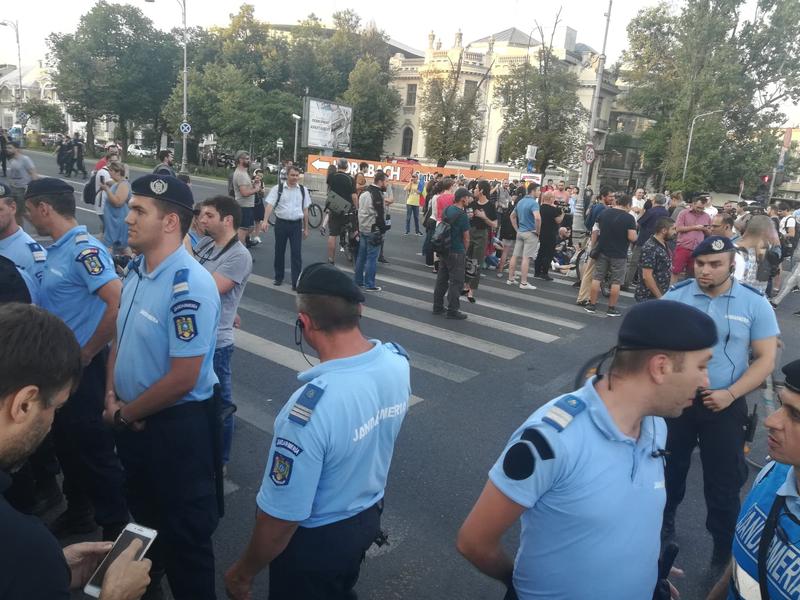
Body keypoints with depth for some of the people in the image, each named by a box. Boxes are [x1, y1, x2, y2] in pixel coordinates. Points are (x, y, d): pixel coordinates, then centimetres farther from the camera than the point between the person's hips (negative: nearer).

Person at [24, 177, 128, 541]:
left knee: (94, 450, 3)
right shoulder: (56, 249, 8)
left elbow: (118, 304, -29)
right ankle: (77, 514, 41)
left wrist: (88, 353, -20)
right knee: (66, 444, 22)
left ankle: (115, 529, 20)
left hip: (82, 368, -9)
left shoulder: (85, 249, -20)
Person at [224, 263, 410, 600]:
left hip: (316, 538, -5)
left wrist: (243, 573, -10)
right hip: (369, 514, 6)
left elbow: (281, 519, -27)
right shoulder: (398, 361, -17)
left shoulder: (311, 409, -39)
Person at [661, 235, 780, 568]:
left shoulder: (754, 303, -7)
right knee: (669, 468, 19)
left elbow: (765, 359, -5)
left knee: (724, 482, 9)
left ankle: (725, 552, 29)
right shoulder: (676, 295, -6)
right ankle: (663, 524, 44)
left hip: (724, 405, -1)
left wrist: (730, 394, -16)